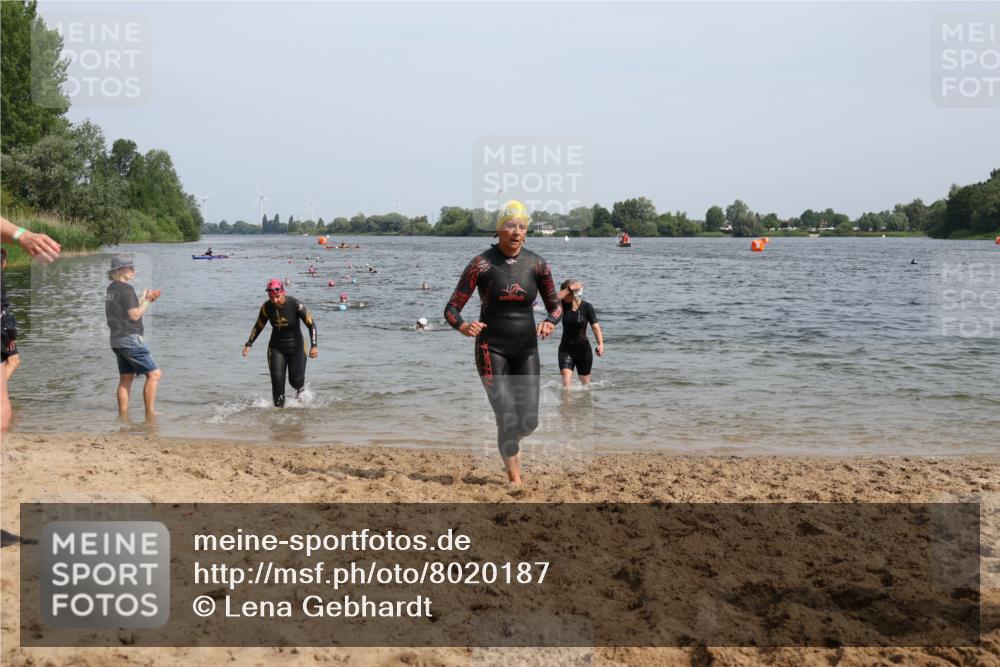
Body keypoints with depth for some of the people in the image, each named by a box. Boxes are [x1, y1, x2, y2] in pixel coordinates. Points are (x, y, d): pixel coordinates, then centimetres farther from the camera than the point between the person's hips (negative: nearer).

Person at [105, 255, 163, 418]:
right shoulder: (126, 289, -14)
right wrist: (147, 300, -4)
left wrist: (145, 299, 14)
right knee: (154, 374, -5)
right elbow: (135, 315, -16)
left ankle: (123, 414, 13)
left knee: (126, 378, 13)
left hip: (117, 339, 9)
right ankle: (150, 412, -7)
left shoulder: (111, 289, 14)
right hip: (130, 338, -9)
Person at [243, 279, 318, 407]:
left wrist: (314, 346, -23)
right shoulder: (267, 307, -11)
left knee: (296, 380, -3)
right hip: (276, 348, 2)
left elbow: (311, 324, -14)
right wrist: (249, 344, 0)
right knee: (277, 380, -10)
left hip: (296, 347, -2)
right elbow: (258, 326, 5)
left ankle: (300, 388, 33)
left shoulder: (295, 305, -20)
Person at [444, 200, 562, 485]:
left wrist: (550, 322, -13)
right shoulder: (481, 264, -9)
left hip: (526, 349, 3)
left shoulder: (537, 264, -1)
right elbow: (451, 308, -7)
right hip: (491, 349, -3)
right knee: (507, 418, -9)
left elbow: (555, 305, 10)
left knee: (529, 421, -1)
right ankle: (514, 478, 11)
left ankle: (510, 443, 36)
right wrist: (463, 327, -29)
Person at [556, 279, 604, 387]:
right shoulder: (564, 305, -2)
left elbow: (596, 327, -11)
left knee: (585, 383, 11)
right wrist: (568, 289, -24)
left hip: (583, 349, -1)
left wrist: (600, 344, -24)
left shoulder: (586, 307, -9)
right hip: (566, 349, 1)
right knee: (566, 380, -15)